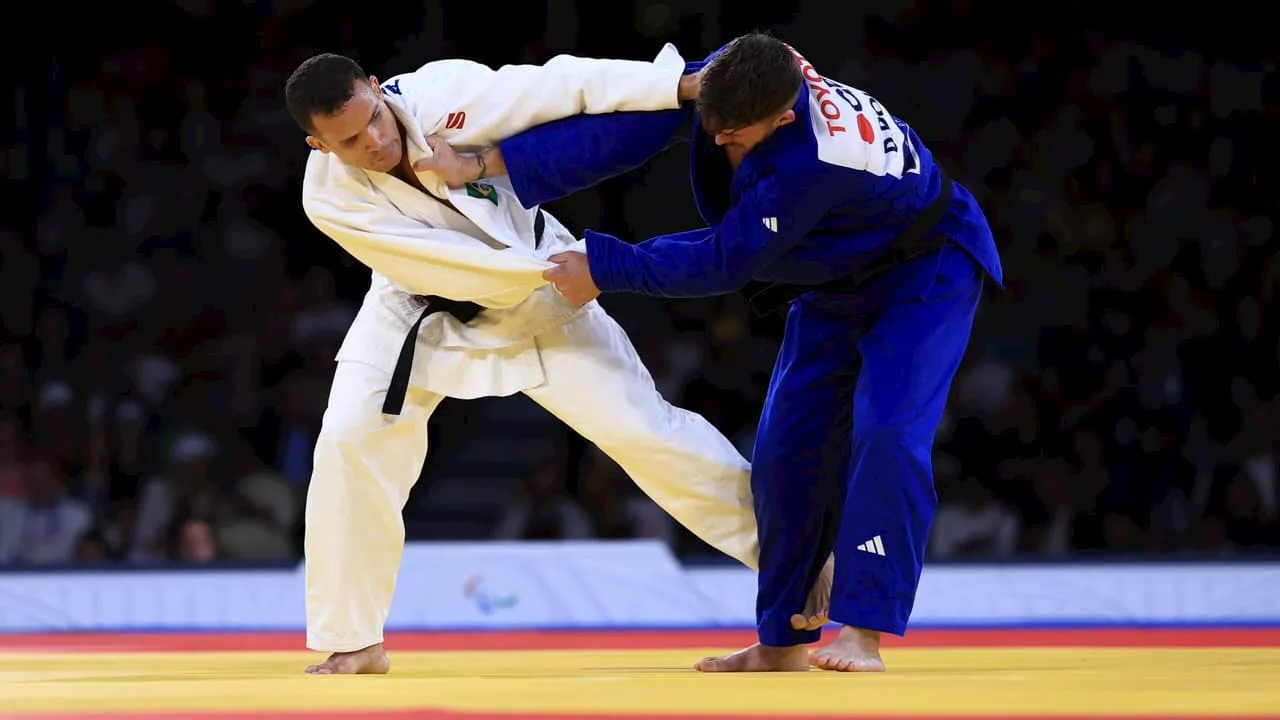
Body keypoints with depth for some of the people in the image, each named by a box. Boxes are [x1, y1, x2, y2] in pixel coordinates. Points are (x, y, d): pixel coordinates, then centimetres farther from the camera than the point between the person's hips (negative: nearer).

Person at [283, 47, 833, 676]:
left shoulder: (438, 92, -30)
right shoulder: (330, 198, -28)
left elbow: (563, 86, -35)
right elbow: (443, 266, -30)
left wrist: (686, 84, -43)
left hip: (535, 296, 0)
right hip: (424, 310, 0)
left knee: (643, 426, -1)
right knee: (349, 443, -11)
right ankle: (353, 642, 4)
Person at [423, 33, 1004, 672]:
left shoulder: (812, 163, -42)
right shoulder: (735, 77, -23)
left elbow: (724, 261, -34)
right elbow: (625, 126, -22)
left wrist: (603, 268, -28)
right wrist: (492, 164, -28)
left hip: (923, 274, -8)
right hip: (836, 283, 8)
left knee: (887, 432, -26)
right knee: (788, 449, 5)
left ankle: (862, 633, -25)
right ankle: (782, 643, 15)